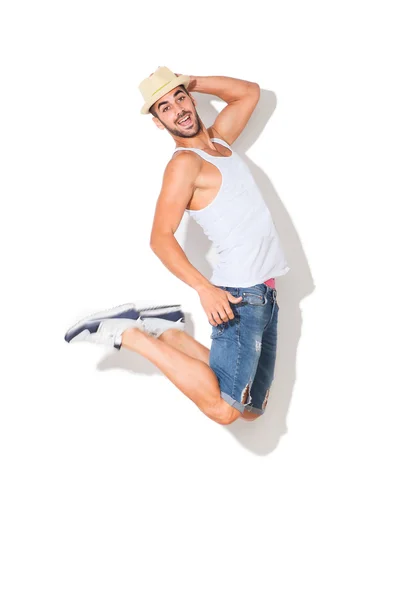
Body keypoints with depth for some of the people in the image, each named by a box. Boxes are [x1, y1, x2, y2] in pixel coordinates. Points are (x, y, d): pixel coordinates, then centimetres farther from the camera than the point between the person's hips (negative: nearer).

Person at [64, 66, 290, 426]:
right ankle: (129, 333, -8)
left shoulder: (219, 139, 15)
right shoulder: (185, 163, -9)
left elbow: (250, 92, 28)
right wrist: (204, 288, -29)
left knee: (251, 410, 8)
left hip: (266, 294, 8)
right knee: (222, 408, -21)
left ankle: (165, 331, 16)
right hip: (240, 294, -8)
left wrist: (189, 83, 15)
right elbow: (161, 238, -16)